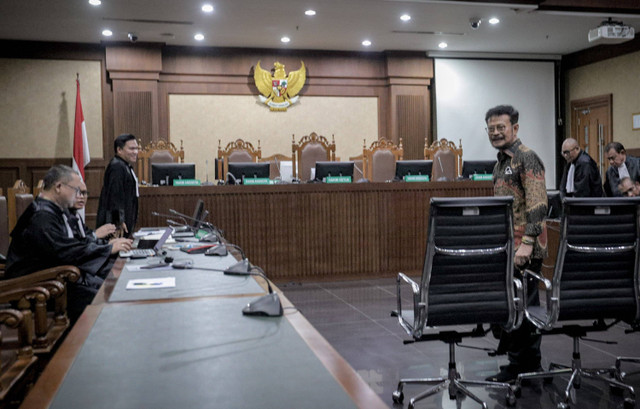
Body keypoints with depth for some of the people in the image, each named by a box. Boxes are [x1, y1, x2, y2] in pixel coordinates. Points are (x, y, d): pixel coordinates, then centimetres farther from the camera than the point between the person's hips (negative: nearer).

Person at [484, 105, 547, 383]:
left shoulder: (527, 158, -10)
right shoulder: (501, 162, 17)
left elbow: (537, 204, -19)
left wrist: (527, 243, -24)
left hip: (524, 248, -9)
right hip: (506, 246, 9)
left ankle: (520, 365, 7)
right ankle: (530, 363, 25)